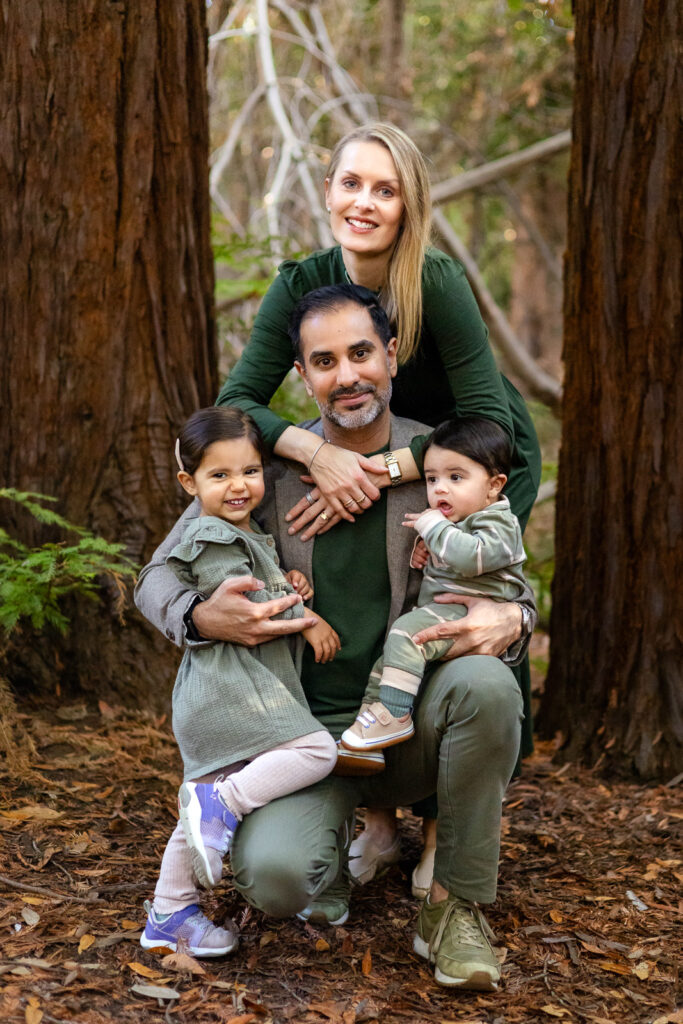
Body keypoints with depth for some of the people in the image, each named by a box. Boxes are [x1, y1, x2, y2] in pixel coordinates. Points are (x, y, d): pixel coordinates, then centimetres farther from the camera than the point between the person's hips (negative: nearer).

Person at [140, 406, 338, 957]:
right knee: (315, 751, -21)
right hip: (227, 682, -10)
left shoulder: (251, 535, 21)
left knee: (204, 818, 12)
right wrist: (305, 620, -9)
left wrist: (286, 585, 7)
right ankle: (223, 802, -17)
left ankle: (168, 915, 19)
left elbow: (262, 591, 29)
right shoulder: (210, 539, -10)